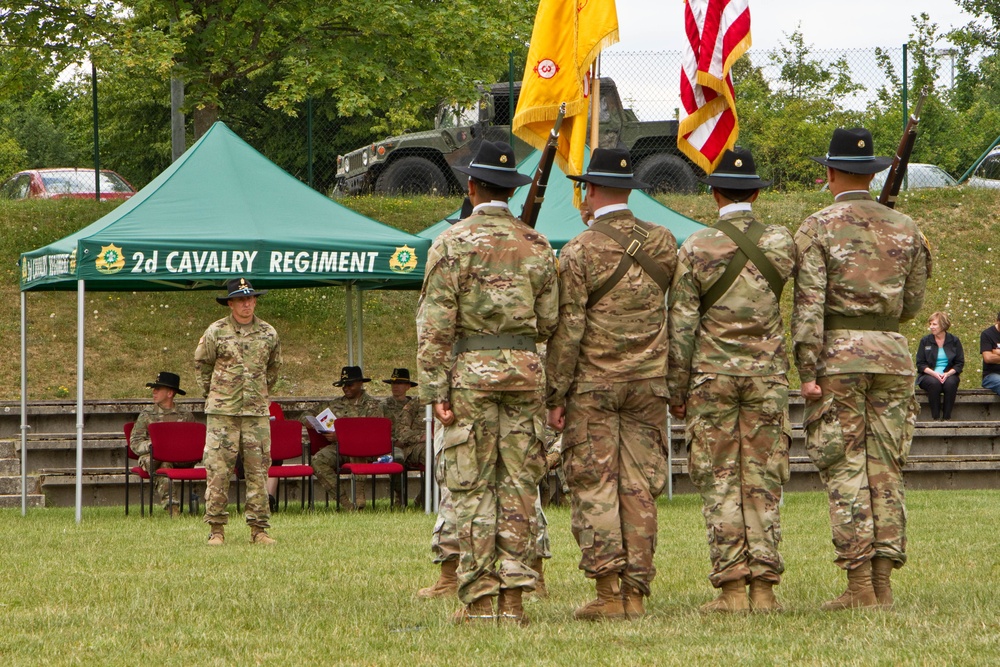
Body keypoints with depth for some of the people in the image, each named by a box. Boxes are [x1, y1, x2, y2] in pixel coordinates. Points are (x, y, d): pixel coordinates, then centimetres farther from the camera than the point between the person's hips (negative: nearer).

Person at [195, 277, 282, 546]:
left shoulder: (268, 333, 8)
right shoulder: (216, 332, 0)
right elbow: (202, 364, 13)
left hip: (257, 412, 3)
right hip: (223, 412, -2)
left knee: (258, 470, 2)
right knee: (217, 470, -5)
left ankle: (258, 528, 6)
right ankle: (216, 528, -1)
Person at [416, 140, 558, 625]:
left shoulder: (453, 242, -5)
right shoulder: (536, 244, 7)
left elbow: (435, 324, -9)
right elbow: (550, 321, 8)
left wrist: (434, 389, -8)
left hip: (470, 368, -3)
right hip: (525, 368, 3)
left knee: (472, 486, 0)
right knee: (518, 484, 6)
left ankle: (478, 600, -3)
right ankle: (513, 598, 3)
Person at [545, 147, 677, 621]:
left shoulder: (579, 251, -10)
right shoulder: (664, 243, 5)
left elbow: (568, 329, -10)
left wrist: (555, 395, -5)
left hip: (593, 385, -4)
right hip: (649, 382, 4)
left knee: (593, 486, -1)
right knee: (640, 488, 5)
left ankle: (609, 592, -7)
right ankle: (636, 591, 4)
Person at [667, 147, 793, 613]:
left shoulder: (696, 248, -5)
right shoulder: (781, 242, 1)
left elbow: (681, 326, -3)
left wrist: (677, 389, 2)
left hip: (712, 372, -2)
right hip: (768, 371, 2)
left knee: (719, 482, 1)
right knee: (763, 480, 5)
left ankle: (731, 588, -3)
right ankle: (763, 587, 1)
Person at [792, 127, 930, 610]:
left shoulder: (818, 228, -4)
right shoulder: (904, 229, 8)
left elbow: (808, 304, -11)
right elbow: (913, 303, 13)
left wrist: (808, 372, -12)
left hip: (837, 354, -4)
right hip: (892, 353, 4)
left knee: (845, 471, -3)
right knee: (886, 470, 6)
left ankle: (860, 584, -8)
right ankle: (882, 582, 4)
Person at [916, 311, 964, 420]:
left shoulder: (954, 341, 6)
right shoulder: (925, 341, 6)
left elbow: (960, 363, 3)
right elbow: (920, 364, 2)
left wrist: (948, 374, -15)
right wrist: (934, 373, -16)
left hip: (949, 375, 0)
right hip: (928, 375, 0)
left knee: (950, 383, -34)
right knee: (934, 383, -35)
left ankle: (946, 418, -27)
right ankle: (935, 418, -28)